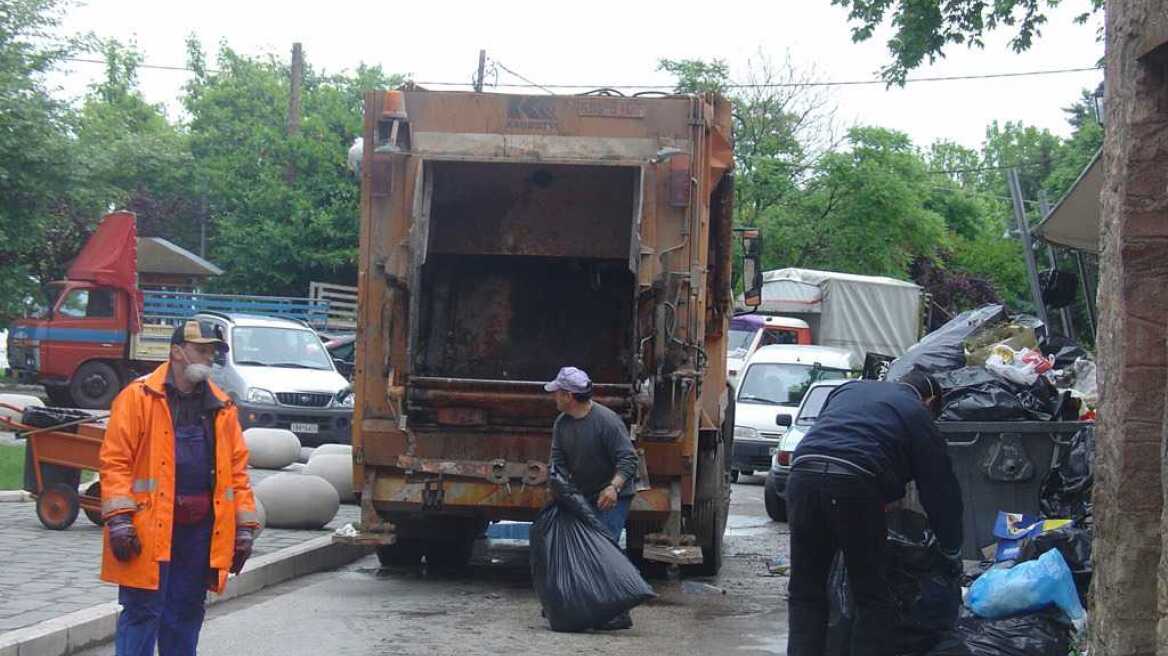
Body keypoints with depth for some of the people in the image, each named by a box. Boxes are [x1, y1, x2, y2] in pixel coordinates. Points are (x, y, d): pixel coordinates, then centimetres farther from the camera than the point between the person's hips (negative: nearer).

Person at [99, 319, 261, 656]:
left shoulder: (222, 407, 13)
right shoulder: (138, 397, -3)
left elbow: (237, 468, 13)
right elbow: (115, 461, -8)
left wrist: (245, 526, 7)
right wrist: (119, 518, -16)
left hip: (201, 529, 5)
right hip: (148, 527, -5)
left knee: (186, 613, 11)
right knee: (143, 611, -2)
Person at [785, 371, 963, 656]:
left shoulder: (850, 388, 31)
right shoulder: (918, 414, 18)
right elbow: (940, 490, 20)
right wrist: (952, 551, 32)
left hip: (803, 471, 4)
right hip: (855, 482, -4)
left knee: (805, 593, 13)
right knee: (872, 600, 9)